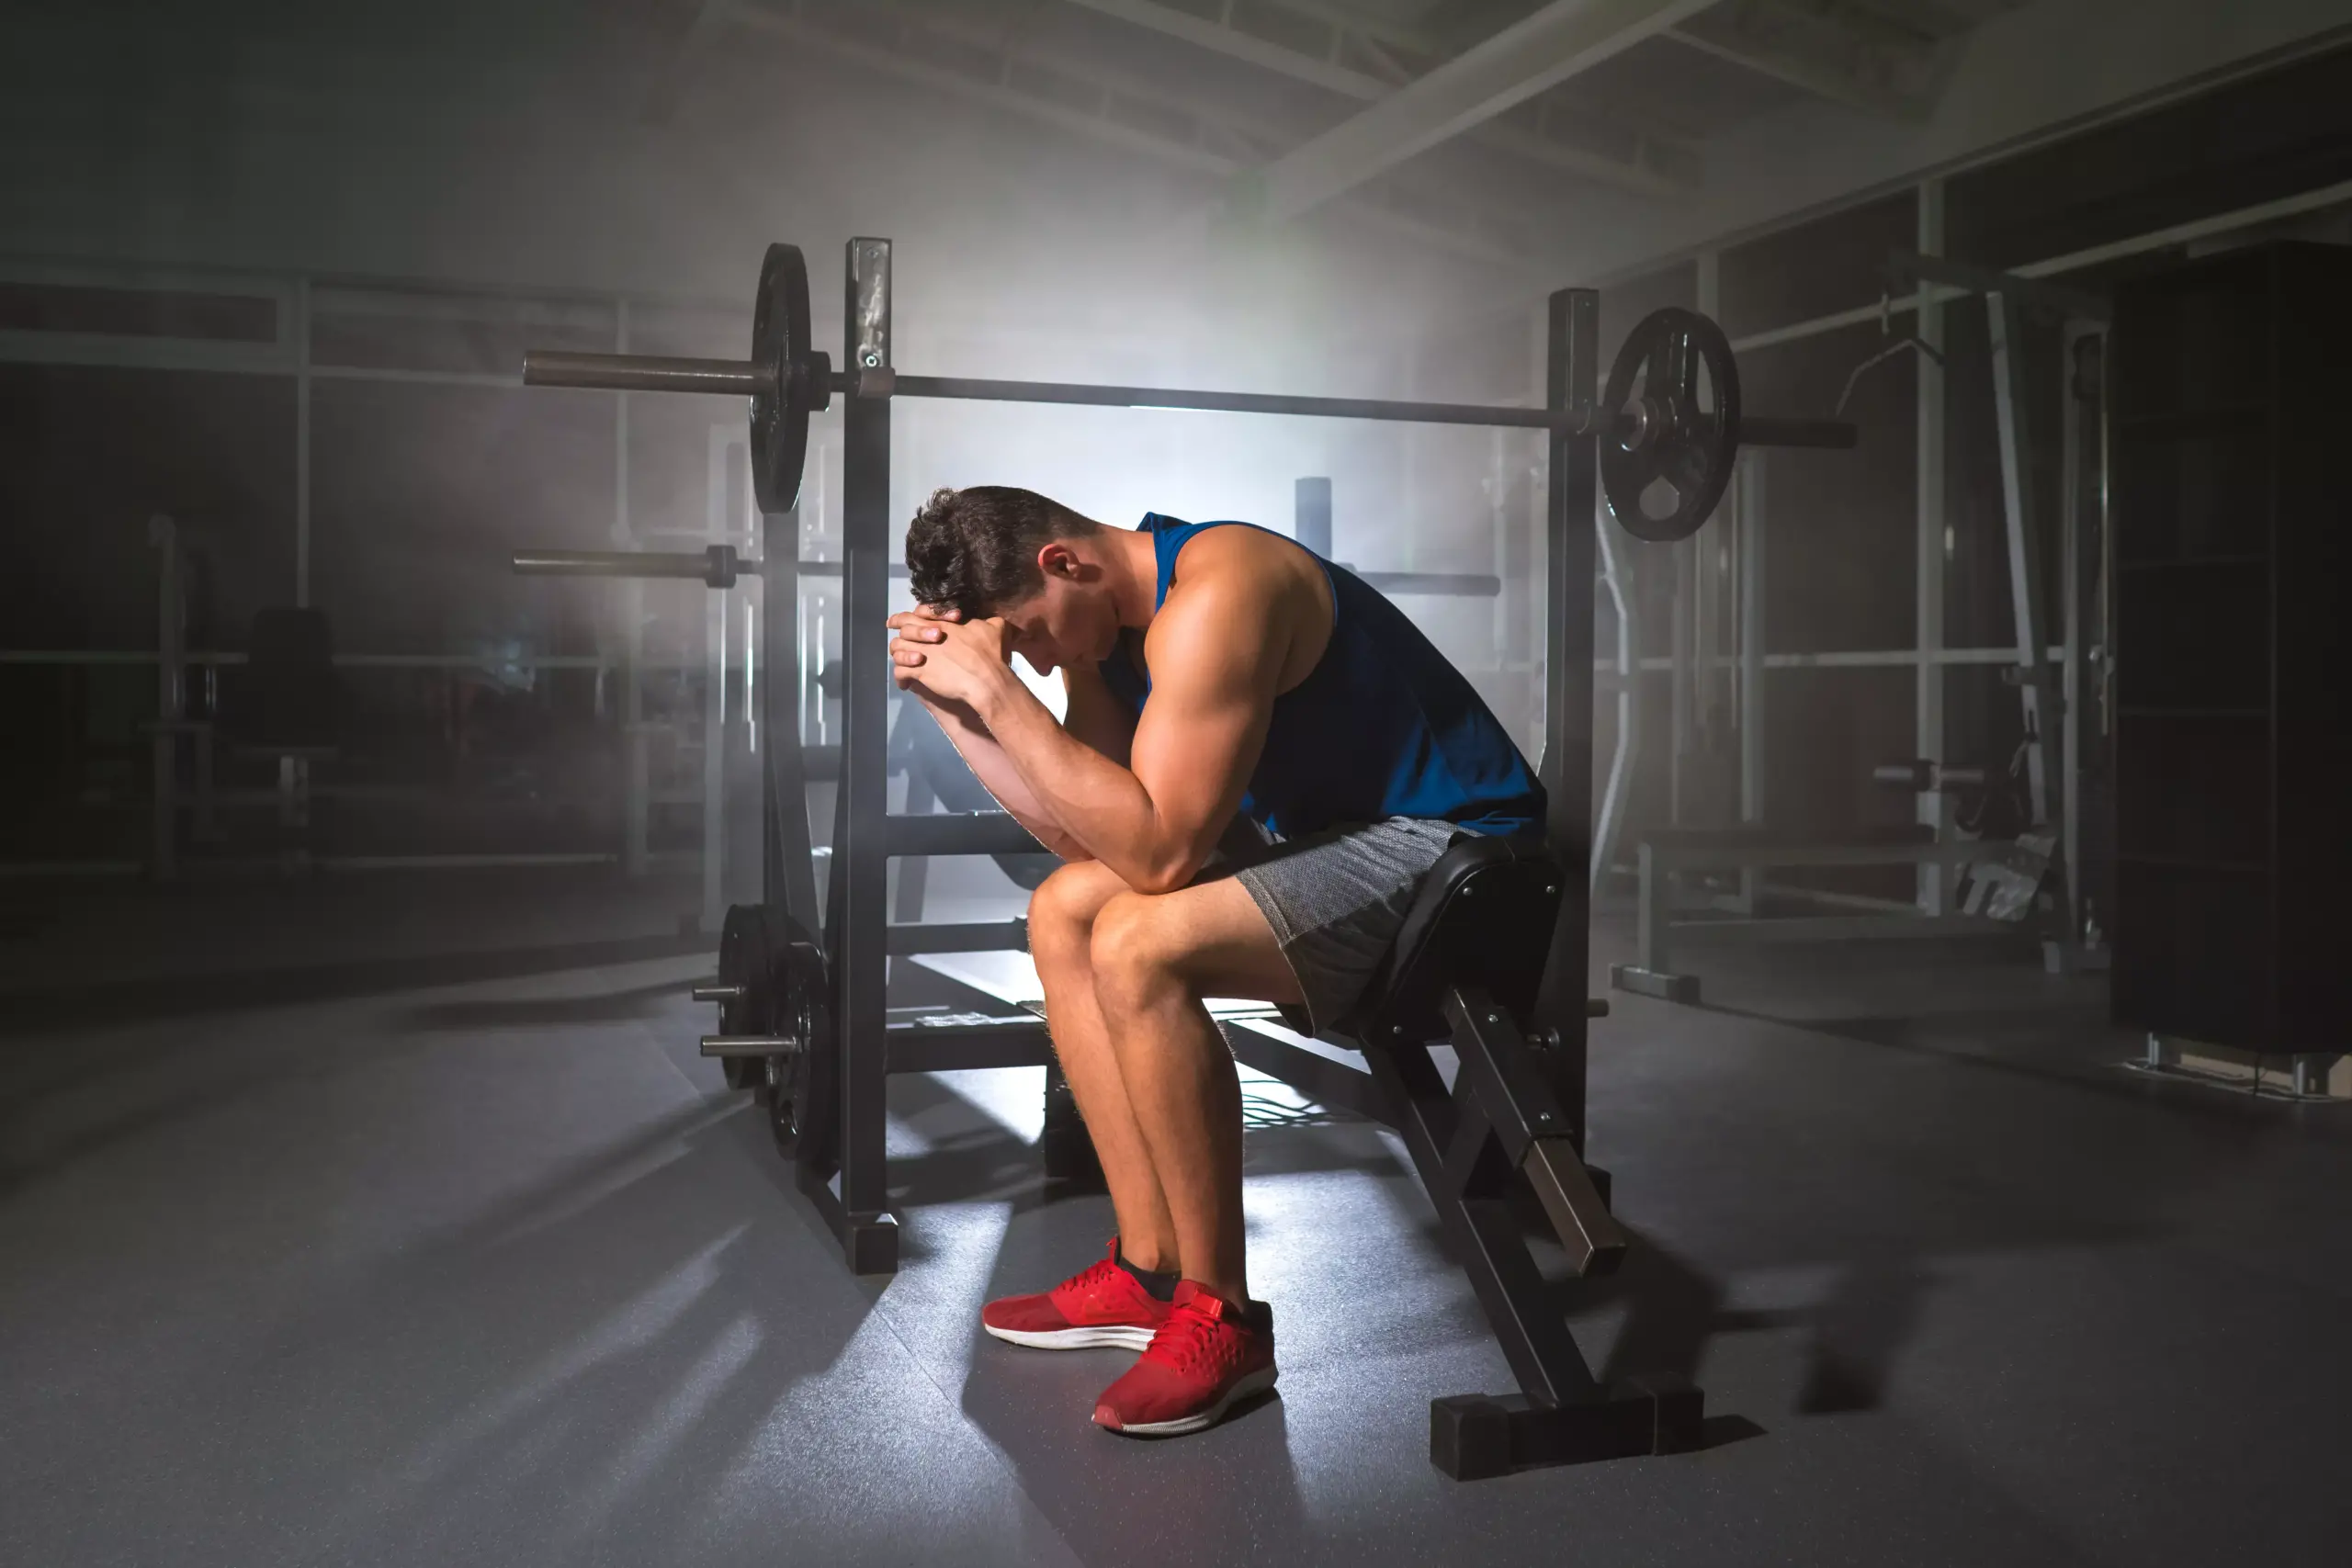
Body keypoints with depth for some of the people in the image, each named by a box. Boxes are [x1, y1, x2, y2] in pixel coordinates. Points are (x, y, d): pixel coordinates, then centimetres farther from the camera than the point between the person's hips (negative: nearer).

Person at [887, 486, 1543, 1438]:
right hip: (1322, 826, 10)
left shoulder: (1213, 596, -24)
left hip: (1447, 847, -10)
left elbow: (1157, 853, -29)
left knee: (1137, 946, -26)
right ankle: (1152, 1265, 8)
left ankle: (1220, 1316, -12)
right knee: (1063, 912, 6)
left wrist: (997, 689, -27)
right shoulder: (1109, 615, 6)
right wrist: (949, 700, -3)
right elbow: (1078, 829, 4)